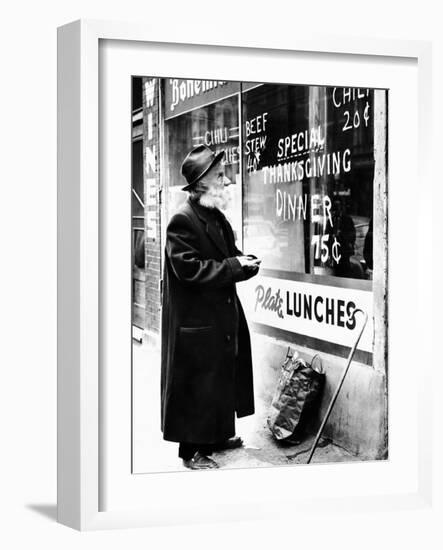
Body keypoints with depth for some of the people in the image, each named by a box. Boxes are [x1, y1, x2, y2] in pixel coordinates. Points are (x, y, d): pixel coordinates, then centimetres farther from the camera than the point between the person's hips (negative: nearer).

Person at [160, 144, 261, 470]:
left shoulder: (218, 218, 11)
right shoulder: (183, 221, -17)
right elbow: (189, 269, -24)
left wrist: (246, 262, -4)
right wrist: (235, 266, -21)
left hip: (223, 317, 9)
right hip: (195, 322, -9)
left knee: (224, 377, 18)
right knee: (196, 384, -1)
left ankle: (218, 434, 32)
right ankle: (192, 449, 9)